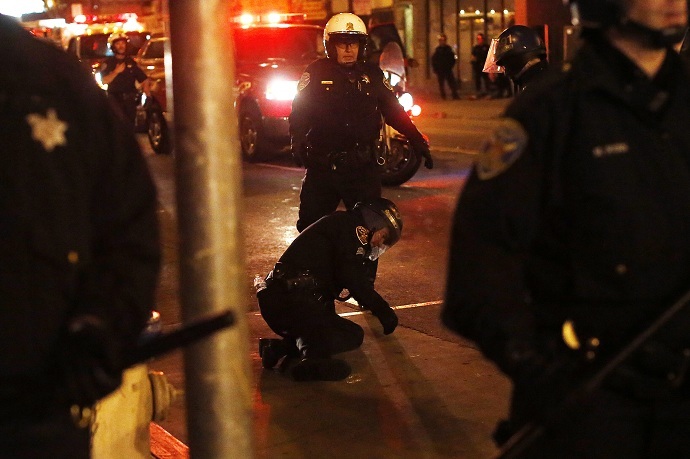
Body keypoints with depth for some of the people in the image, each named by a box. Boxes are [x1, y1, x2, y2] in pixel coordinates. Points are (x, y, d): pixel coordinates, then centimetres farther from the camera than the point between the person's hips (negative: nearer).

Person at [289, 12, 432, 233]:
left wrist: (417, 141, 2)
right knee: (311, 224, 6)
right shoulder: (316, 73, 0)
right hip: (323, 165, -1)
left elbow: (394, 112, 10)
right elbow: (299, 112, -3)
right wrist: (298, 142, -20)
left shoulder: (372, 74, 7)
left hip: (363, 165, 1)